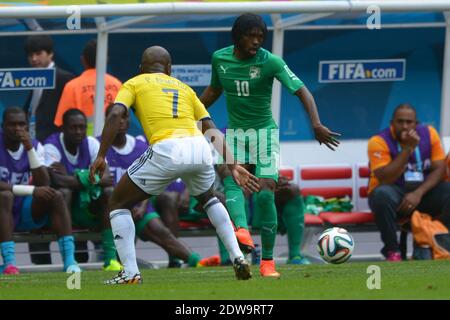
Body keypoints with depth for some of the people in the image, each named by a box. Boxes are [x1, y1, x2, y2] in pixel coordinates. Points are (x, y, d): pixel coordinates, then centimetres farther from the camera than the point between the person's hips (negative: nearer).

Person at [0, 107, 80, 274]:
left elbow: (43, 185, -12)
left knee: (55, 196, -21)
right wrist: (32, 190, -30)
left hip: (26, 214, 4)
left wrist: (30, 149, -20)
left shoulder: (34, 146, 1)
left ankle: (69, 259, -29)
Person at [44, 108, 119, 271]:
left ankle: (110, 258, -27)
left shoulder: (91, 144, -2)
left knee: (109, 192, -22)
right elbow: (57, 181, -33)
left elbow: (106, 177, -16)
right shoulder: (52, 146, -16)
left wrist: (72, 179, -28)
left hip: (85, 209, 4)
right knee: (64, 191, -35)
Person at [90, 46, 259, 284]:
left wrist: (101, 156, -3)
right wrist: (232, 166, 23)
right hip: (199, 147, 4)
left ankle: (130, 273, 0)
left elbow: (115, 115, 0)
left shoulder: (134, 84, 19)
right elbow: (212, 130, 23)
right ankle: (238, 258, 23)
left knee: (118, 204, 13)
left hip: (166, 150, -4)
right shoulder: (184, 88, 30)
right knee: (208, 198, 36)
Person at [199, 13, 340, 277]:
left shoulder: (270, 62, -15)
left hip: (265, 131, -3)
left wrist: (316, 124, -36)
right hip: (235, 133, 3)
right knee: (230, 180, -25)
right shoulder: (220, 58, -2)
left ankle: (268, 261, -6)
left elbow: (301, 90, -22)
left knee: (265, 194, -14)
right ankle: (242, 231, -48)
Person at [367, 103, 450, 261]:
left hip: (423, 191, 3)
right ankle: (392, 251, -24)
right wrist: (407, 149, -28)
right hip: (394, 193, -3)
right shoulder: (379, 141, -13)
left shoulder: (429, 134, 0)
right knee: (382, 194, -38)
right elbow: (384, 179, -24)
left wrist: (418, 193, -22)